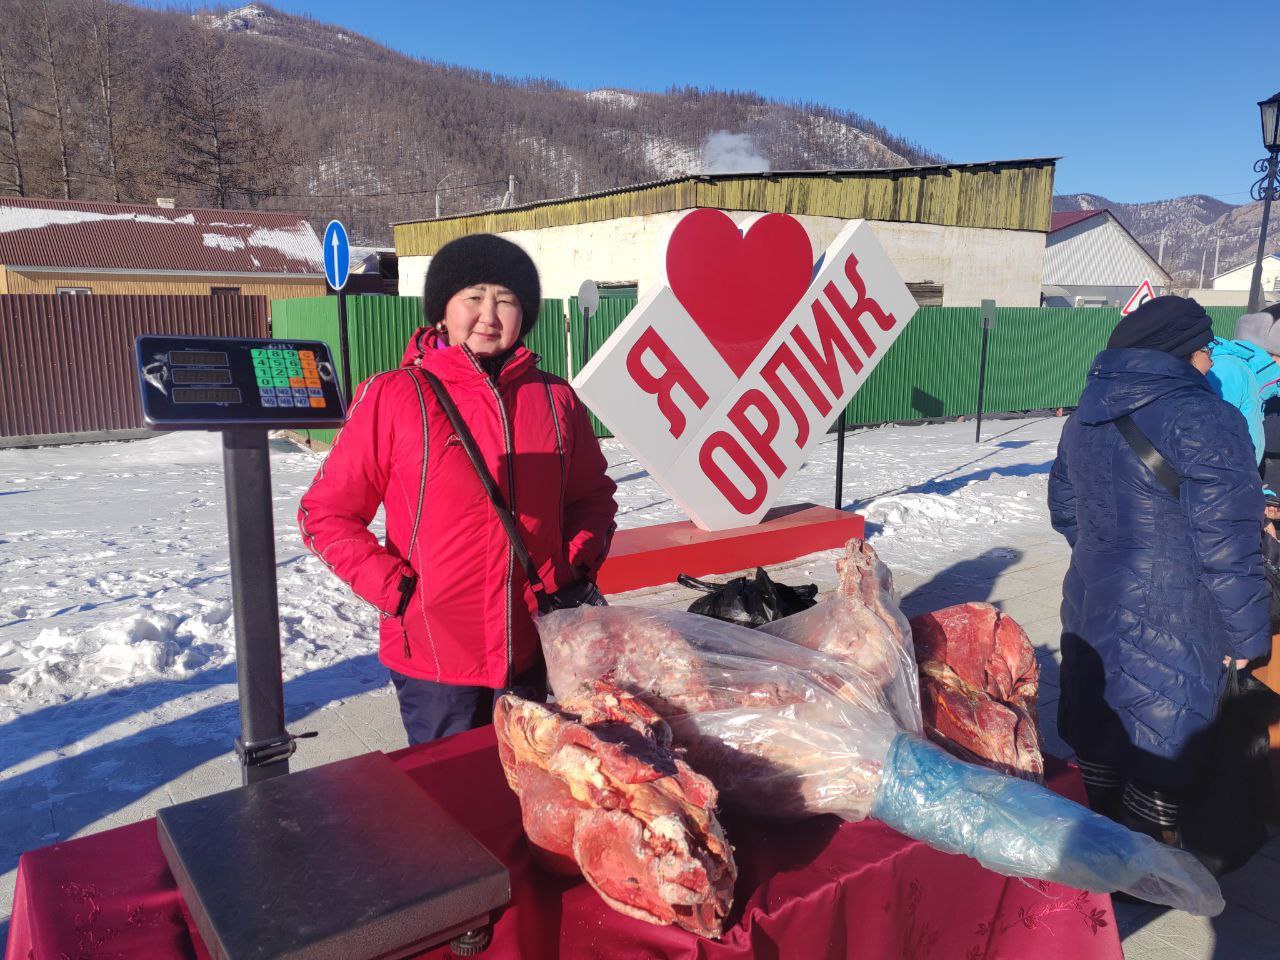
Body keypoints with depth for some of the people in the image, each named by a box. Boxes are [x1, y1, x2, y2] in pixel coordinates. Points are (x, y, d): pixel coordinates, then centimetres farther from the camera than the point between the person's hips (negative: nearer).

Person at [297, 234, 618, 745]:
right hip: (434, 659, -3)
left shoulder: (555, 399, 3)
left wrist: (579, 566, 2)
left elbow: (592, 496, 17)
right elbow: (325, 514, -3)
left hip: (536, 652, 4)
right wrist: (392, 587, -12)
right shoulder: (392, 397, -8)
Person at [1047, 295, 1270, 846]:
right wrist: (1247, 634, -8)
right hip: (1170, 630, -8)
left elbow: (1065, 511, 15)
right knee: (1161, 760, 7)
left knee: (1099, 741, 21)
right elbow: (1226, 547, -19)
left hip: (1091, 610, 8)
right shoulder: (1204, 421, -19)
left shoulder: (1086, 418, 5)